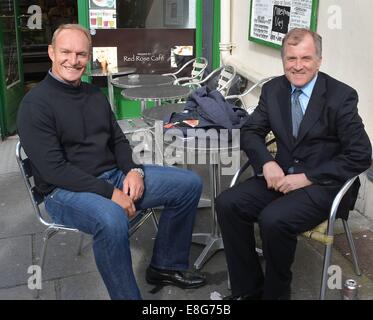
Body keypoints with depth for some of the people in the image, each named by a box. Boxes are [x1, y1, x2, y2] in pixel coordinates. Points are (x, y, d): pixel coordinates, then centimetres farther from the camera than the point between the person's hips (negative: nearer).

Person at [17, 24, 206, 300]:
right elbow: (53, 169, -18)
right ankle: (127, 295, -17)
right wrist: (110, 193, -23)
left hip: (114, 175, 8)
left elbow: (118, 140, 15)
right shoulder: (36, 103, -11)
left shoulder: (95, 94, 11)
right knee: (112, 219, -41)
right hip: (66, 190, -7)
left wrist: (133, 170, -6)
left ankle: (166, 266, 12)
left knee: (189, 183, 0)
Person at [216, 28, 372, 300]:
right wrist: (267, 163, -12)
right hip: (281, 175, 5)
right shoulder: (273, 89, 5)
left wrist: (307, 177, -18)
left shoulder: (341, 96, -9)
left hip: (323, 184, -5)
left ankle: (275, 293, -2)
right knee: (228, 203, -16)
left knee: (273, 220, -30)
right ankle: (248, 289, -2)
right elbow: (250, 132, 9)